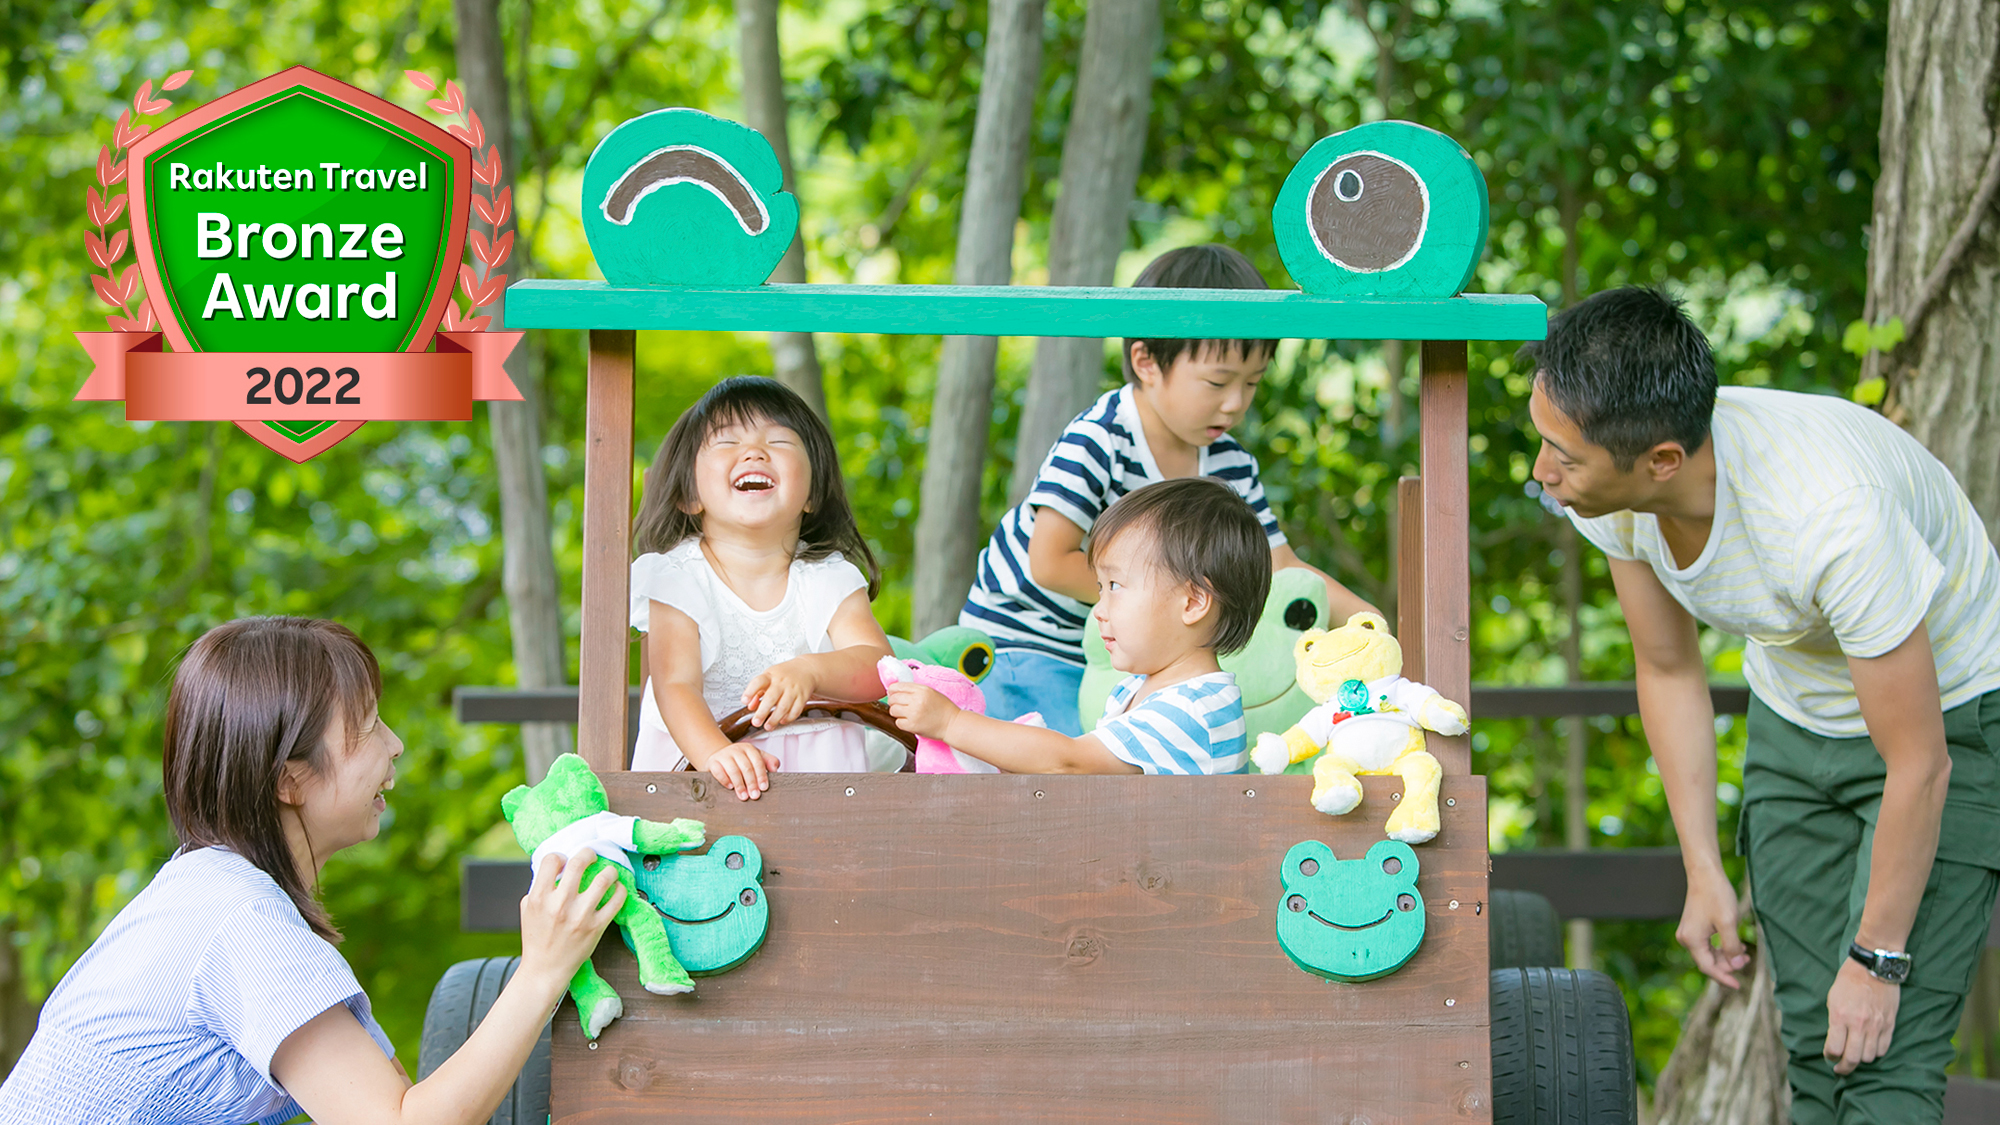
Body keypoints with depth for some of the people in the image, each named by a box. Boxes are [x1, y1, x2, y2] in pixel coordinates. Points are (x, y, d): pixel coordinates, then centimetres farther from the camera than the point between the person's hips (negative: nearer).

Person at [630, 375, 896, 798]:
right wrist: (717, 754, -38)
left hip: (817, 763, 1)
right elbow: (676, 687, -17)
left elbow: (878, 667, -12)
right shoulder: (677, 578, -6)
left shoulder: (831, 579, 2)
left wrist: (809, 671, -34)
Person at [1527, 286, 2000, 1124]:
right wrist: (1703, 872, 0)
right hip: (1794, 717, 6)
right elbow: (1668, 670, 0)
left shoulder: (1834, 518, -40)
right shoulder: (1609, 487, -20)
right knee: (1814, 1046, 5)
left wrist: (1878, 957, -19)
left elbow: (1918, 764, -28)